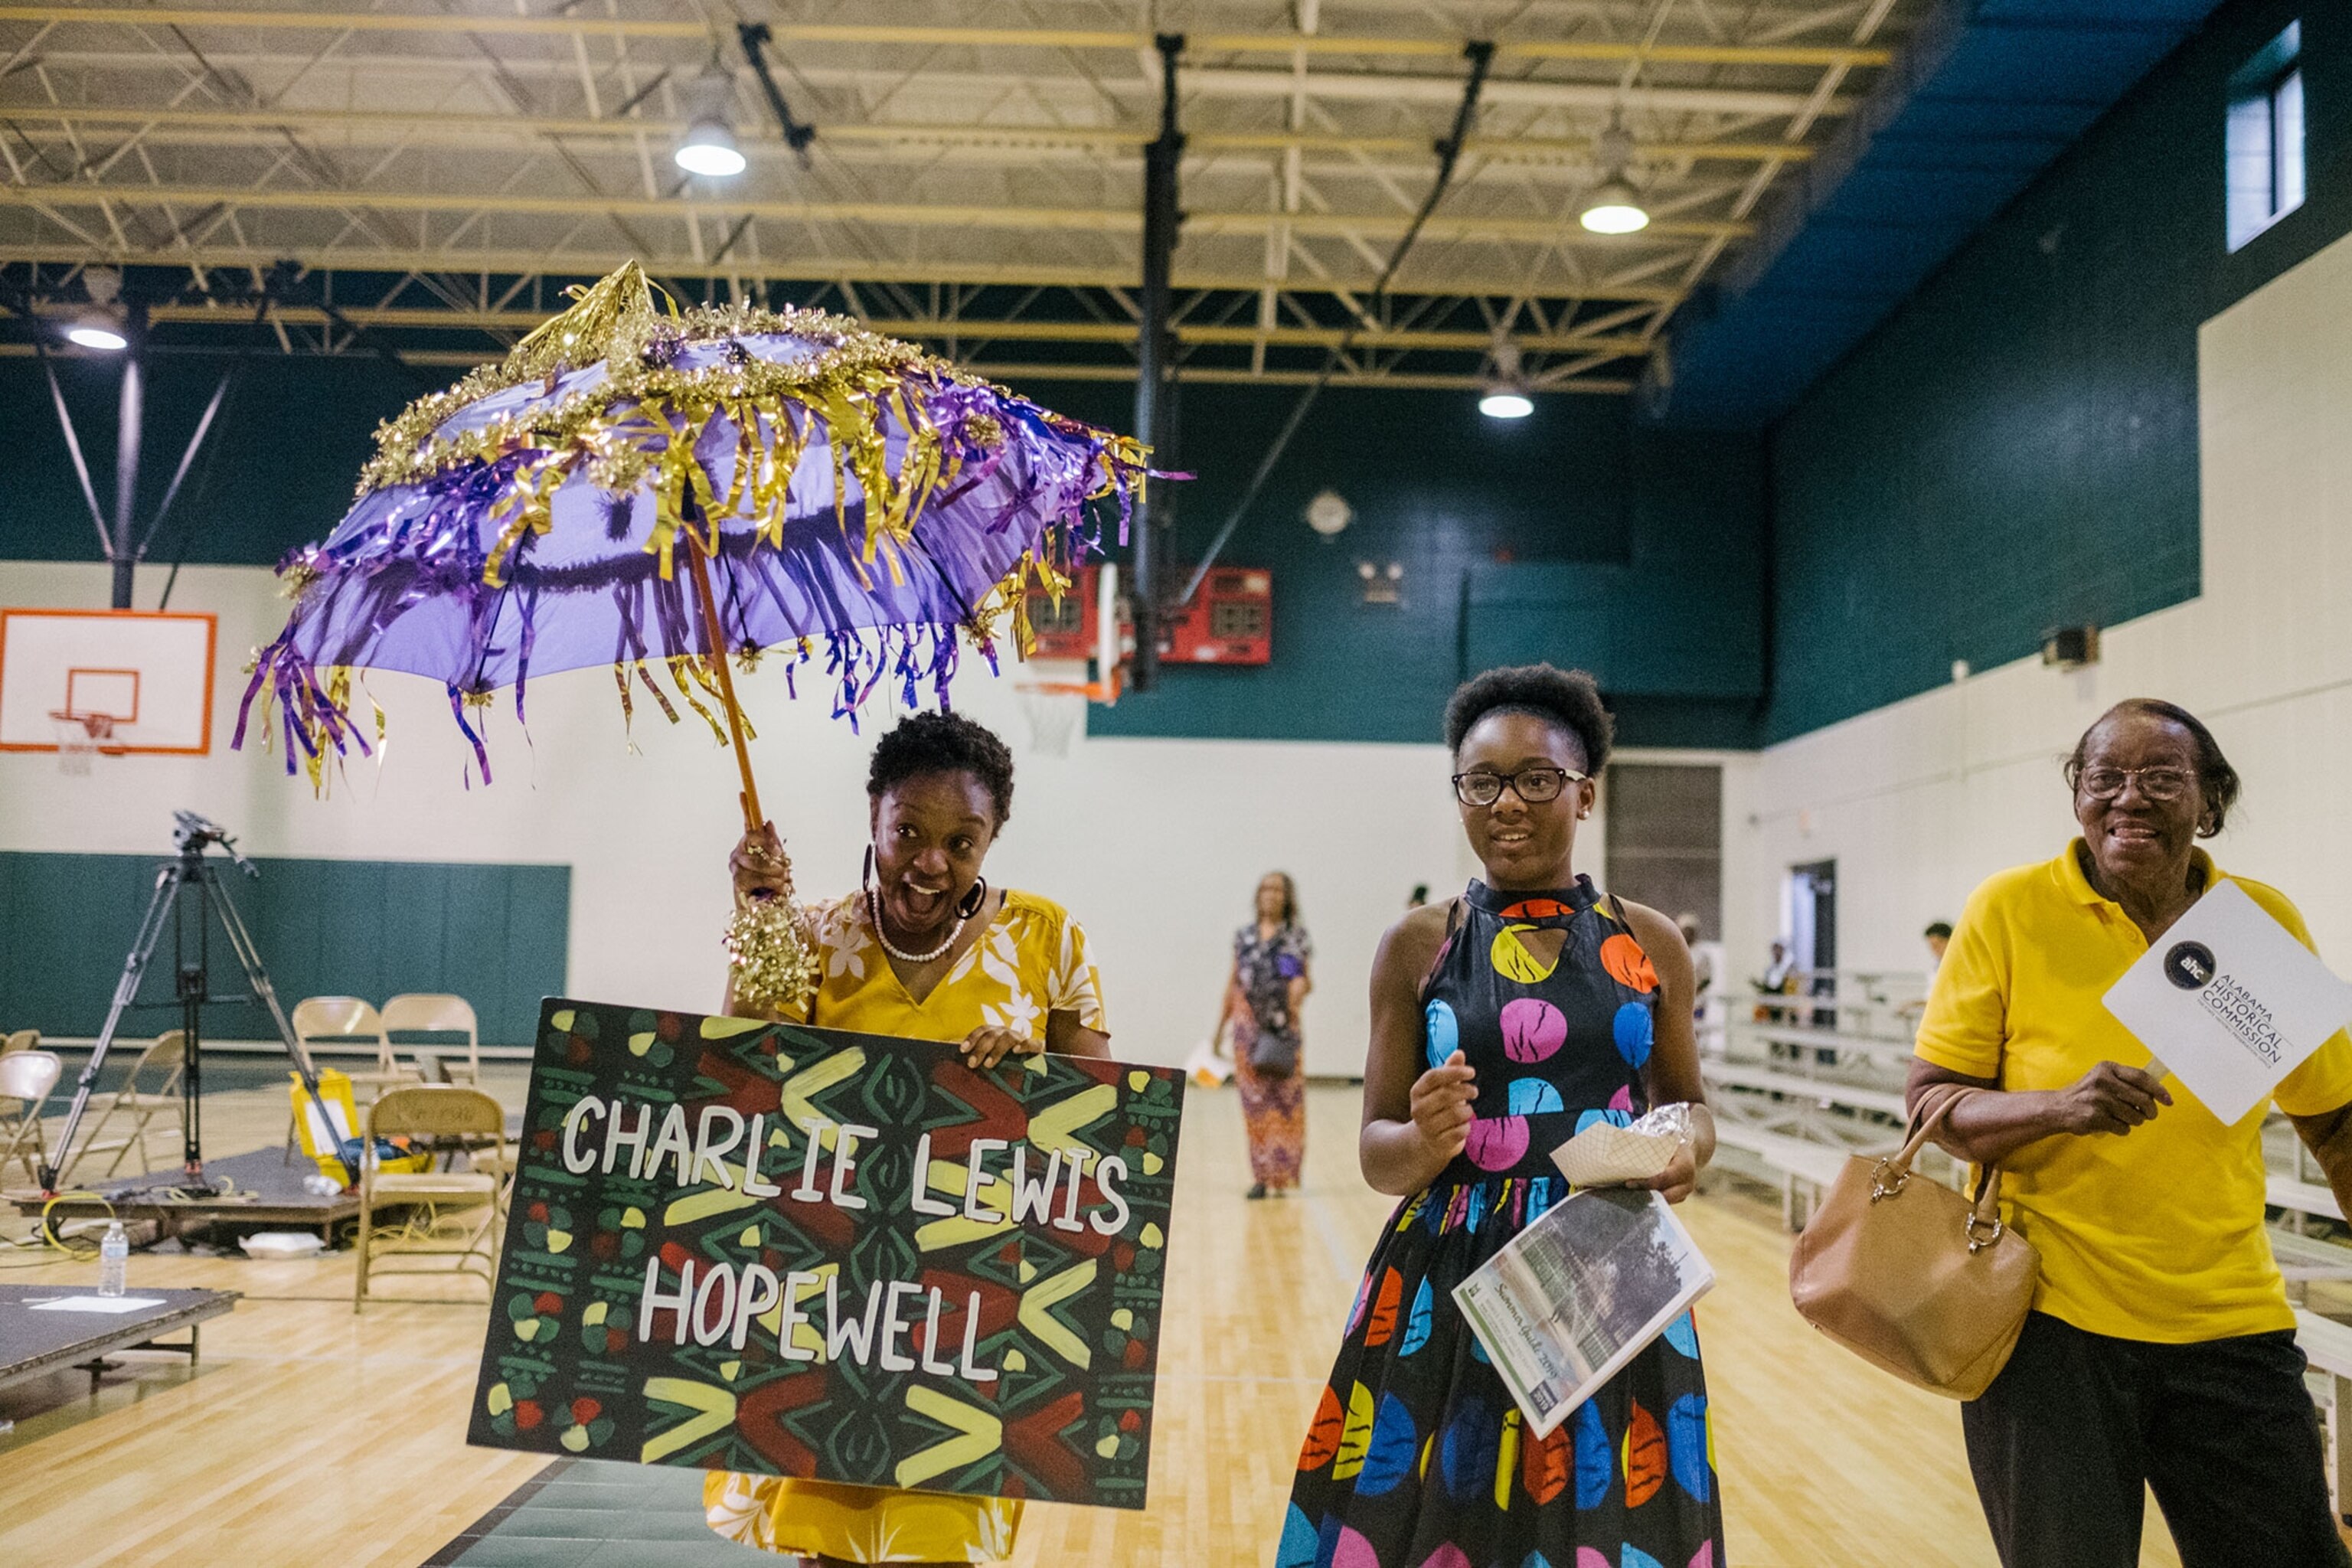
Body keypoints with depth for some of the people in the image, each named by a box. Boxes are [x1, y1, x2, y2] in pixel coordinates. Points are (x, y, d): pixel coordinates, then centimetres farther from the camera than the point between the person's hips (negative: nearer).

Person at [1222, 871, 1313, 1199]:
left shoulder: (1296, 936, 4)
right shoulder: (1243, 936, 11)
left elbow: (1304, 980, 2)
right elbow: (1233, 982, 15)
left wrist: (1299, 988, -22)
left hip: (1282, 1025, -2)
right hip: (1248, 1024, 2)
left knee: (1285, 1098, -2)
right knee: (1254, 1101, 0)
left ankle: (1283, 1172, 9)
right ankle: (1261, 1175, 4)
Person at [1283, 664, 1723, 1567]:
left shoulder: (1650, 944, 4)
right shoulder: (1418, 945, 0)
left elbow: (1688, 1102, 14)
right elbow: (1375, 1151, 1)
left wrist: (1689, 1149, -9)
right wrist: (1425, 1140, -21)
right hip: (1449, 1288, -1)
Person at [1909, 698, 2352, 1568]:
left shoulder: (2268, 921, 0)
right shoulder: (2012, 909, -8)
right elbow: (1931, 1103, -6)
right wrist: (2060, 1105, -23)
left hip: (2230, 1325, 3)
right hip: (2048, 1323, -2)